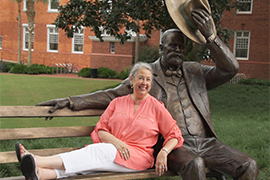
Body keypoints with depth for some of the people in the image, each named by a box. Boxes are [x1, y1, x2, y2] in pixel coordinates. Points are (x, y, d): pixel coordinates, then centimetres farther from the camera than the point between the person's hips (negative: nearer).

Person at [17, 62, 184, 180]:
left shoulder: (156, 107, 6)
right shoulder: (117, 103, 15)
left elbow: (174, 135, 7)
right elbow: (101, 130, 10)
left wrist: (163, 152, -13)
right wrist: (116, 141, -11)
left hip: (137, 156, -3)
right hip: (112, 150, 4)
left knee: (97, 151, -31)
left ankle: (38, 161, -45)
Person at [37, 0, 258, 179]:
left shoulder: (195, 71, 13)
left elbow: (230, 68, 2)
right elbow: (111, 95, 5)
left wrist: (210, 35, -11)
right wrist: (70, 101, -3)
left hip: (205, 141, 4)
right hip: (173, 145, -3)